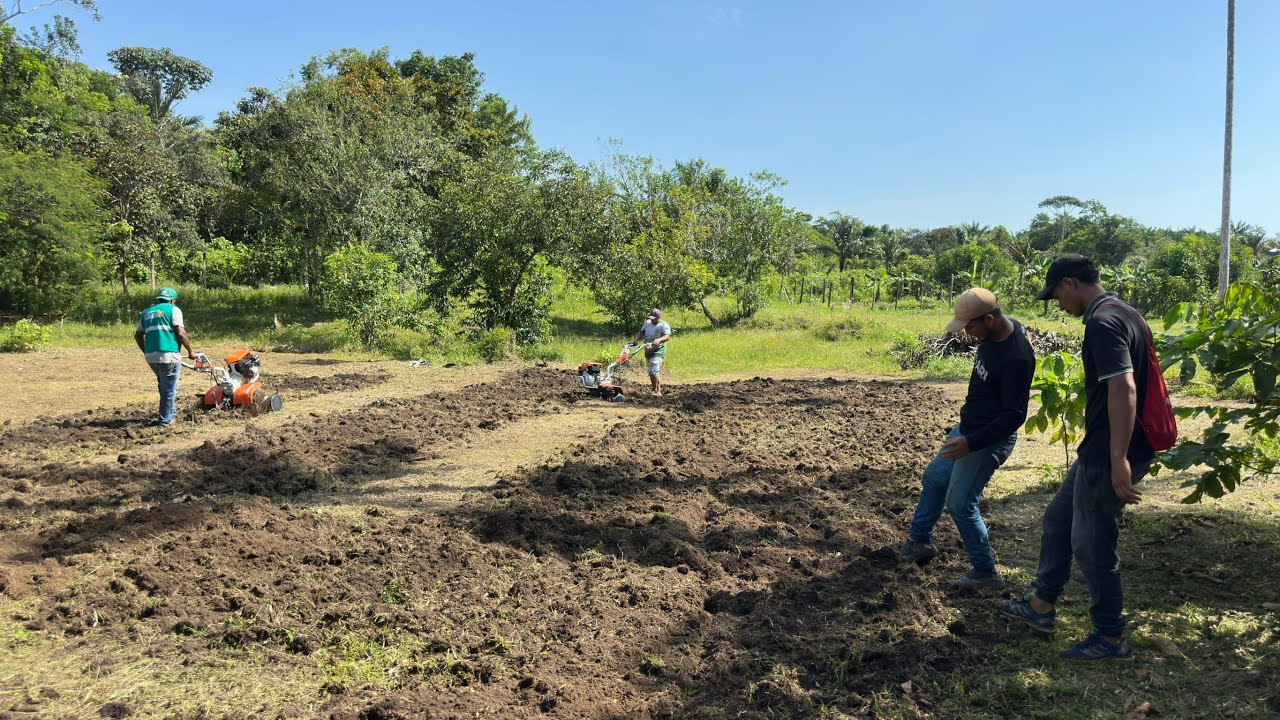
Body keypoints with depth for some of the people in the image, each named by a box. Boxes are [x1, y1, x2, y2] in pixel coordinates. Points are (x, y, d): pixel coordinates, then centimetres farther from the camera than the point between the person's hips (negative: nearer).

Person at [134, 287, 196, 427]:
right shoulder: (173, 309, 1)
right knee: (169, 389, 3)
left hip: (151, 356, 6)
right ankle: (165, 420, 5)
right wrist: (190, 351, 2)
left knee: (164, 385, 24)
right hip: (169, 355, -6)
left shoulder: (146, 313, 19)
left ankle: (171, 413, 30)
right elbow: (181, 333, -8)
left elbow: (138, 335, 19)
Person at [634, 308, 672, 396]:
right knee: (656, 372, 14)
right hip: (648, 351, 7)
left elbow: (667, 336, -24)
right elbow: (641, 332, 18)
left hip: (658, 351, -7)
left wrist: (659, 340, -43)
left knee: (654, 371, -18)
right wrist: (636, 339, -1)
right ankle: (657, 389, 23)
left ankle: (657, 390, -12)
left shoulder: (664, 325, -10)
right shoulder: (647, 323, 12)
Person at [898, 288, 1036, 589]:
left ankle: (985, 572, 12)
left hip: (990, 439, -10)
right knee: (933, 479, 20)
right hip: (968, 426, 10)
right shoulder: (991, 334, -3)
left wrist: (972, 443, -31)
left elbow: (1015, 415, -28)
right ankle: (920, 541, 38)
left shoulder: (1016, 357, -30)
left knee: (960, 504, -4)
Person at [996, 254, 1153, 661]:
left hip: (1108, 456, -10)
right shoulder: (1125, 314, 12)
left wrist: (1119, 460, -30)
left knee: (1092, 544, 2)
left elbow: (1123, 389, -29)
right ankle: (1041, 606, 31)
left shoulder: (1102, 322, -20)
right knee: (1057, 521, 19)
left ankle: (1111, 639, 17)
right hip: (1100, 452, 10)